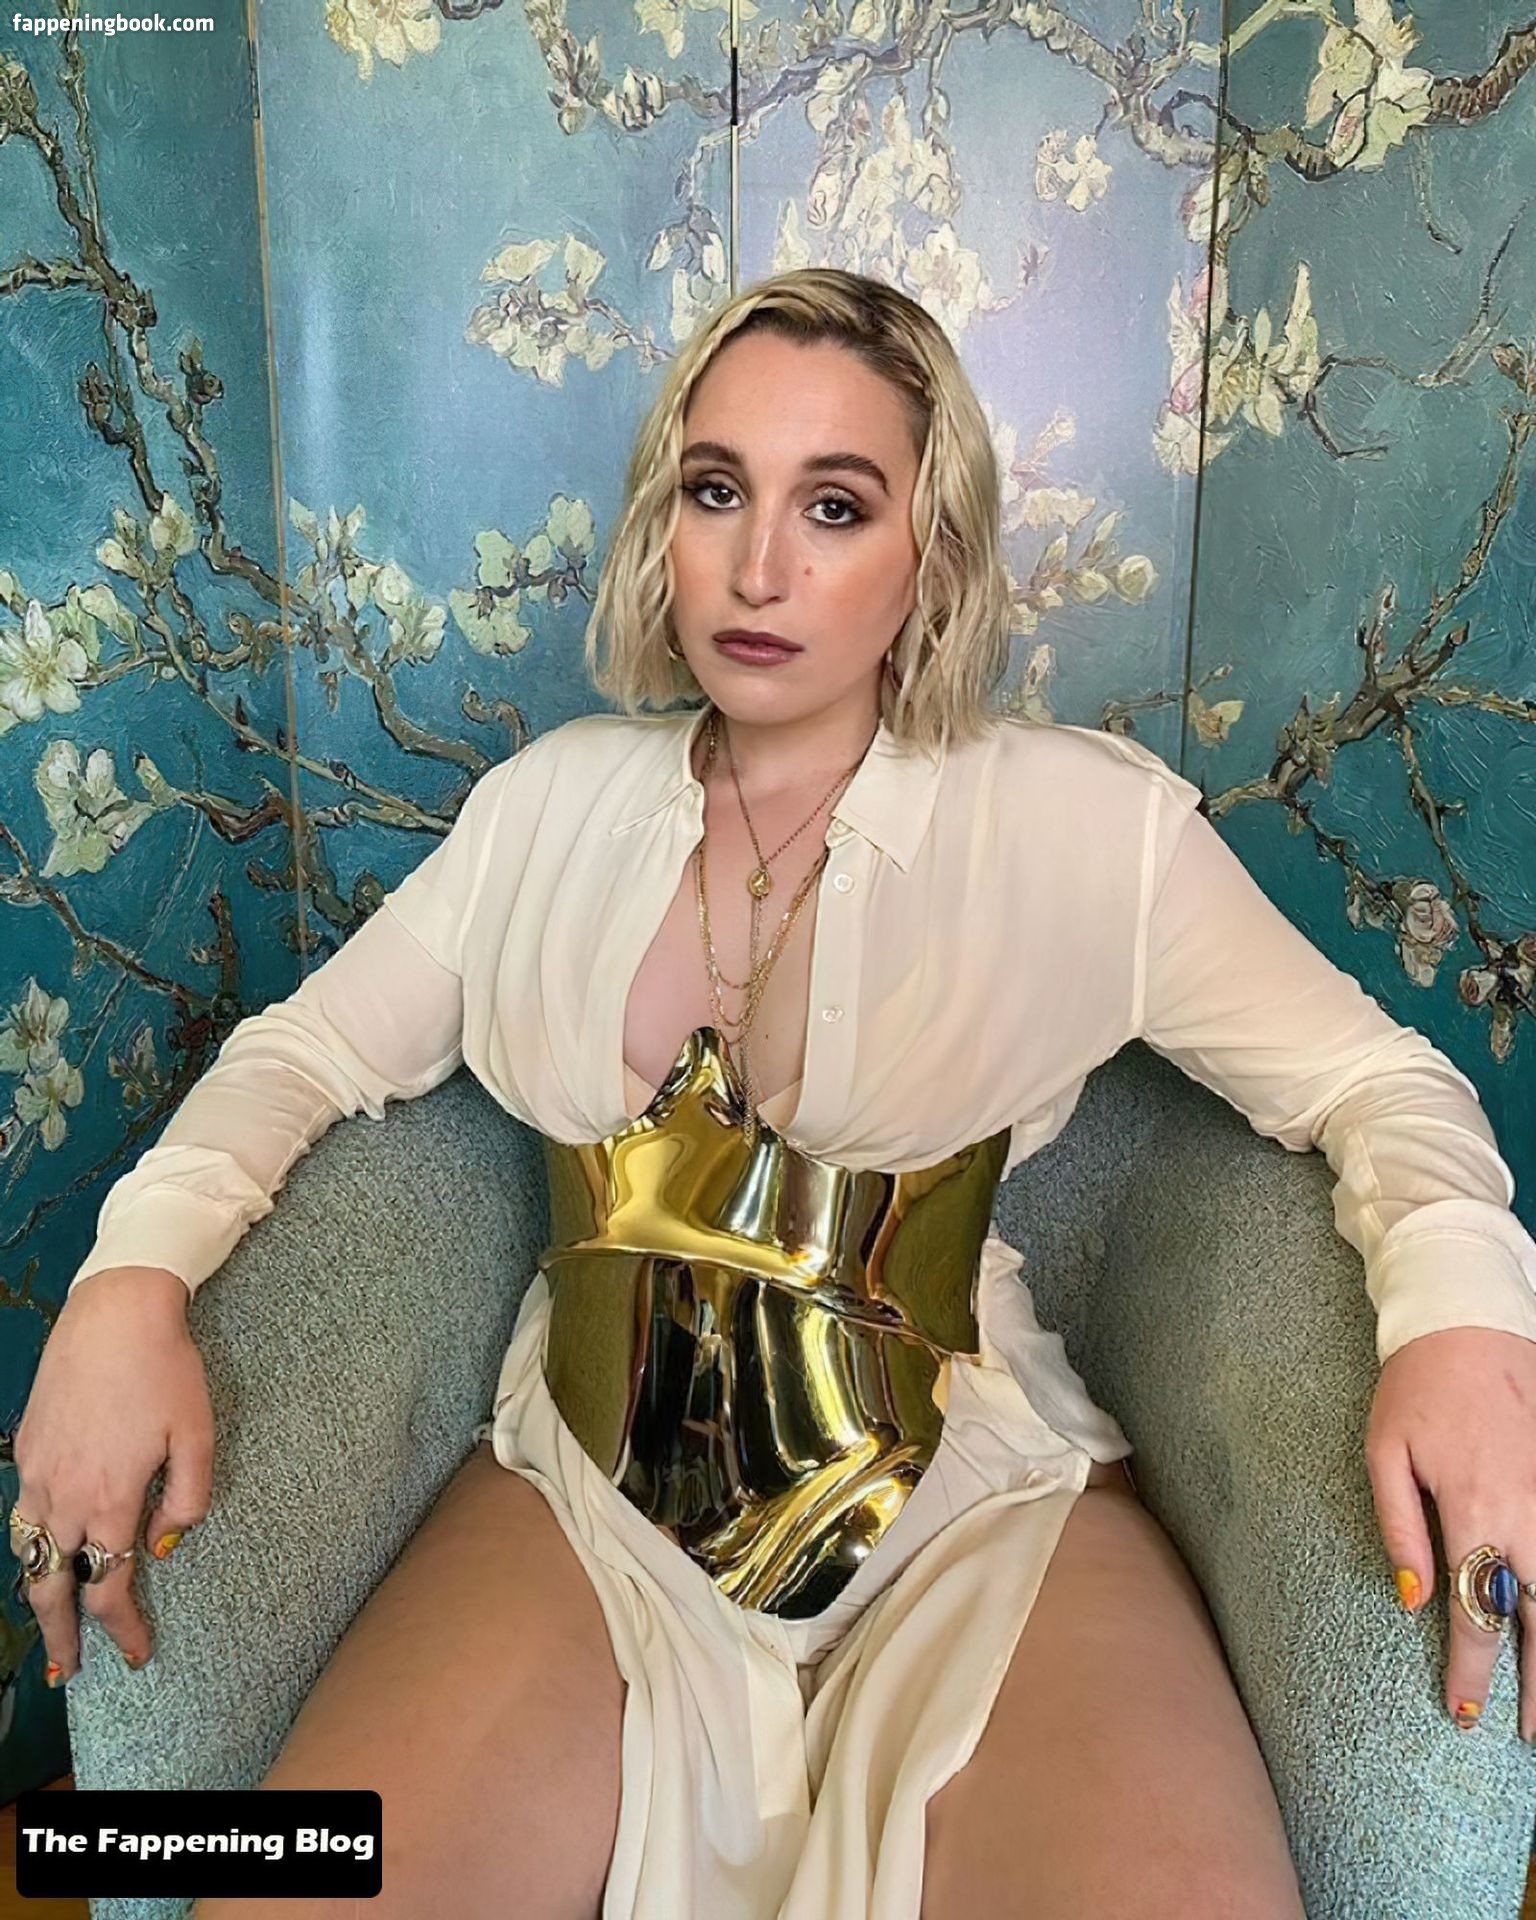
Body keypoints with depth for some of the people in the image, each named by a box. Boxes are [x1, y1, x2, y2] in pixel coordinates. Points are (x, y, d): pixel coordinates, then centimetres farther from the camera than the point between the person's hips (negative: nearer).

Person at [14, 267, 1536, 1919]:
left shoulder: (1084, 822, -2)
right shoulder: (555, 803, 8)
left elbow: (1372, 1079, 1)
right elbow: (309, 1049, 10)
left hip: (973, 1498, -1)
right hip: (587, 1490, 2)